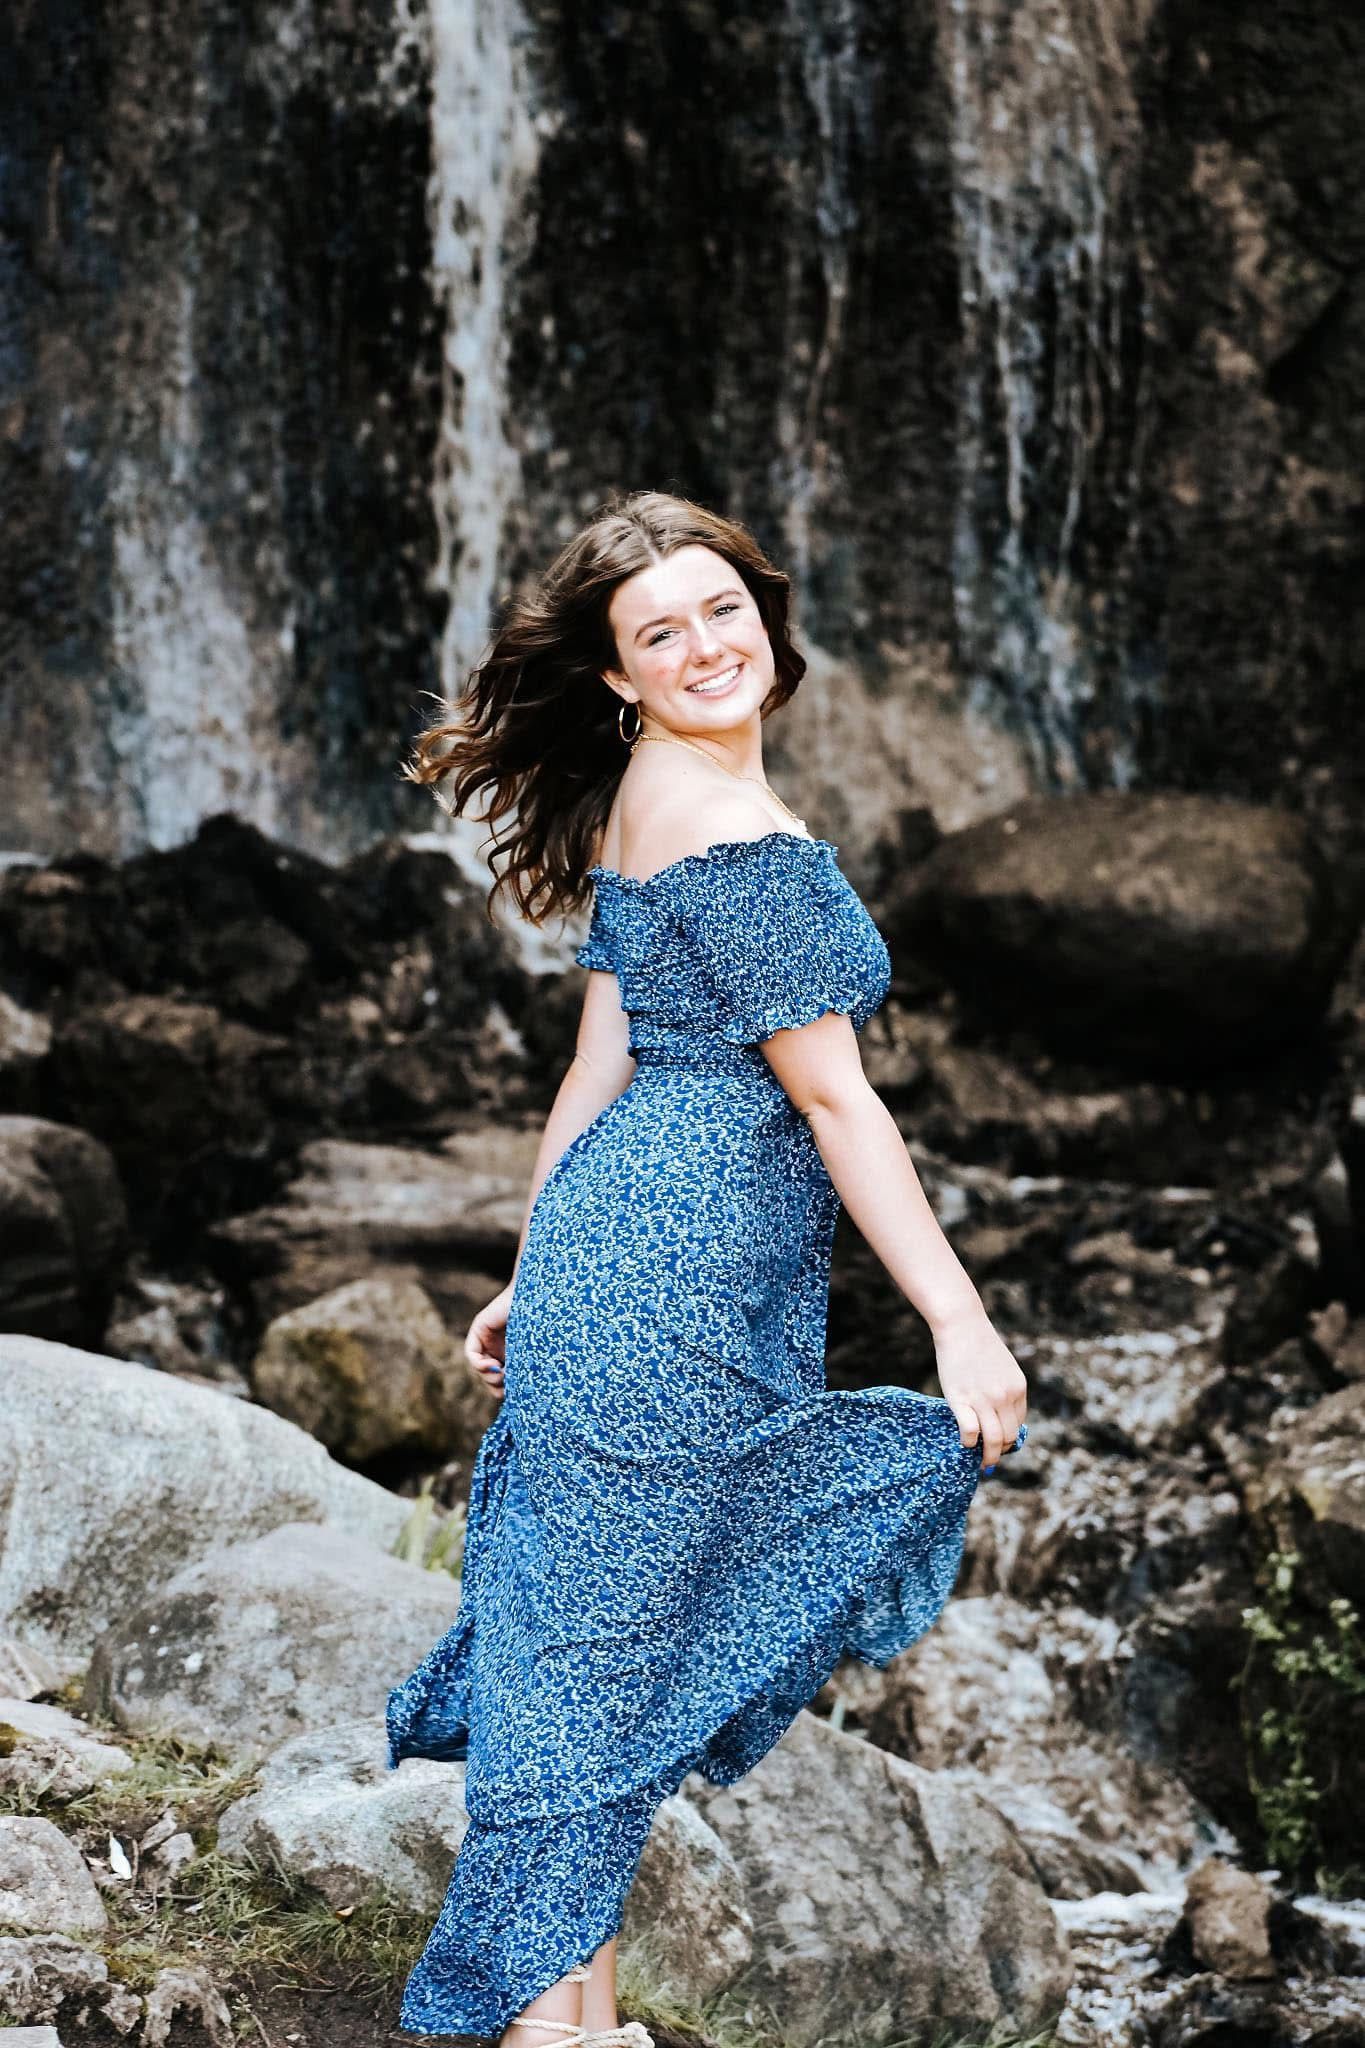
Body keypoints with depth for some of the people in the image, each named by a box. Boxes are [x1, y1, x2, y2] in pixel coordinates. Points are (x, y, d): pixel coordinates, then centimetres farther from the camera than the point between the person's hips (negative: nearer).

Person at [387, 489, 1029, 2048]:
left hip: (613, 1249, 10)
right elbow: (834, 1100, -17)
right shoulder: (740, 839, -17)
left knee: (604, 1638, 14)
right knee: (600, 1640, -2)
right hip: (679, 1270, -10)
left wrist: (541, 1271, 22)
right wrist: (962, 1328, -13)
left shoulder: (648, 804, 13)